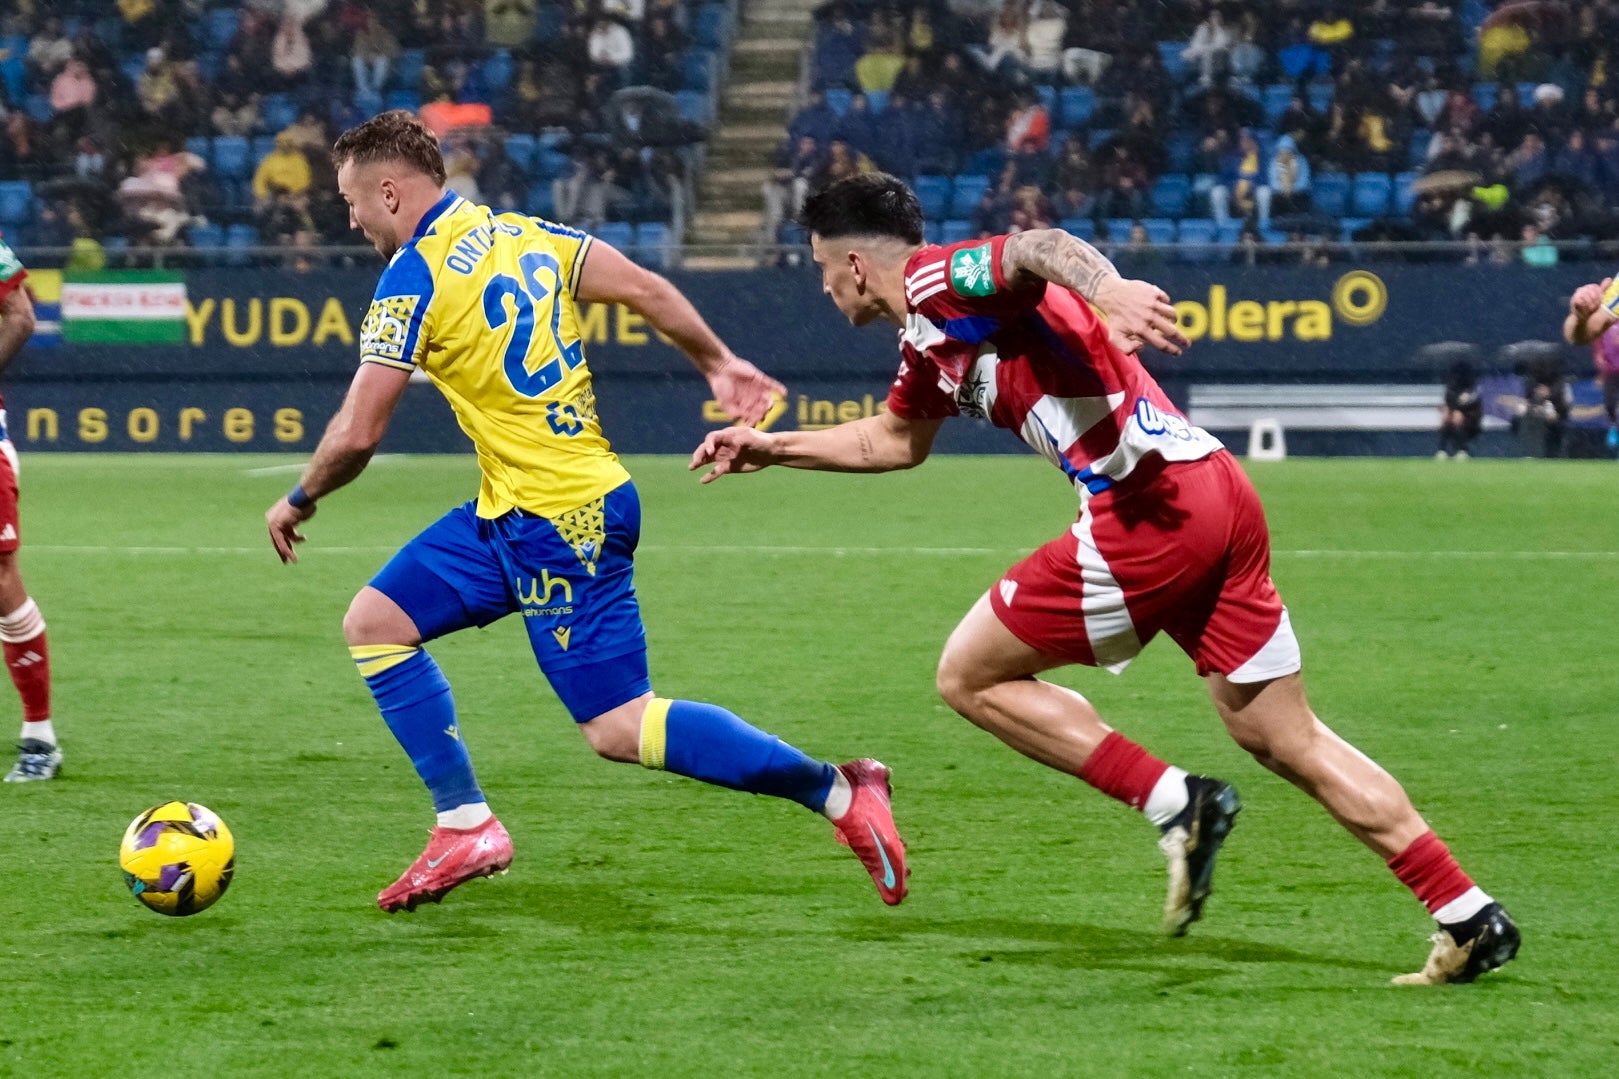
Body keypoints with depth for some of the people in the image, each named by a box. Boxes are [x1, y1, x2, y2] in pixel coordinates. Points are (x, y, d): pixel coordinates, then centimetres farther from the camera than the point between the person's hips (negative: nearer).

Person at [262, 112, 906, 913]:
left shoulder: (414, 278, -15)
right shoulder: (525, 236, 8)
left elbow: (356, 434, -15)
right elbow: (646, 290, 4)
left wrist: (298, 503, 1)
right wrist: (717, 363, 15)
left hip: (558, 523, -10)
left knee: (617, 729, -6)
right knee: (374, 622, 11)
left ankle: (837, 791, -2)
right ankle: (466, 827, 12)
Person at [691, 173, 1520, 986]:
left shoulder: (937, 281, -3)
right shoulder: (930, 340, 26)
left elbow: (1040, 248, -26)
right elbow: (893, 441, 46)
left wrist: (1104, 288, -46)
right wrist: (770, 449, 47)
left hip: (1155, 504, -10)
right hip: (1218, 497, 10)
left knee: (970, 677, 4)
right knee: (1287, 740, 10)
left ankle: (1175, 805, -3)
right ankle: (1469, 918, 7)